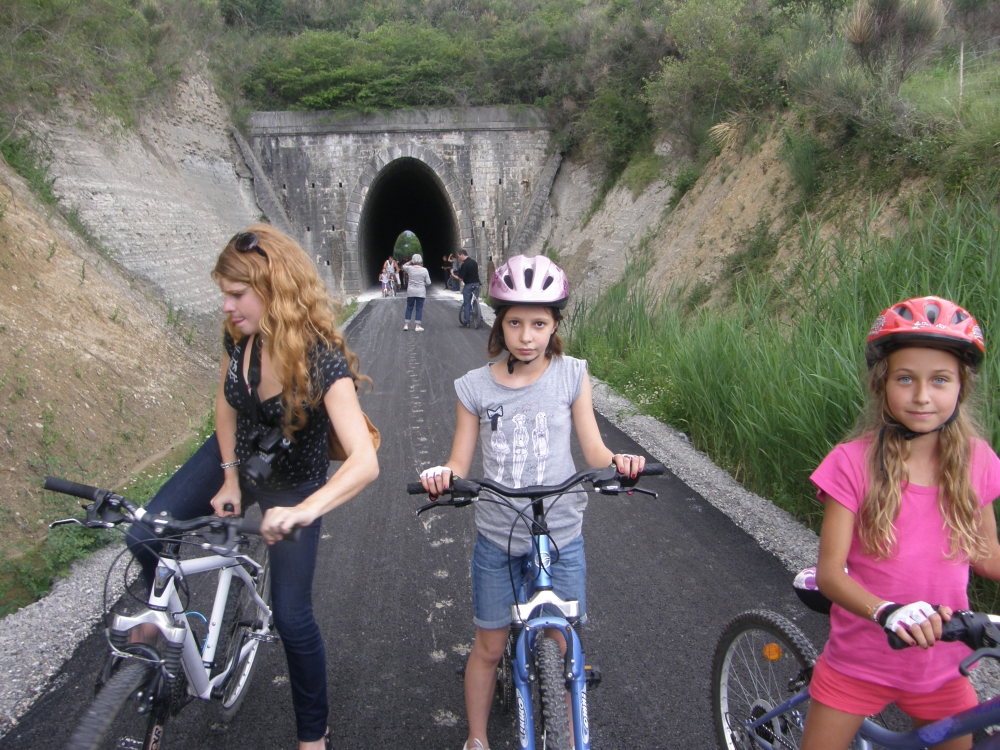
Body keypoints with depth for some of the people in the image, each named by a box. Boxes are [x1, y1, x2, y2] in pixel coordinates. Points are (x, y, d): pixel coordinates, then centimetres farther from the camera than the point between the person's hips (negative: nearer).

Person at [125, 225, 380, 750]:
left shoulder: (323, 361, -36)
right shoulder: (238, 334, -18)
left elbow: (364, 462, -45)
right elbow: (226, 402, 1)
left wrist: (303, 511, -60)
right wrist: (230, 478, -6)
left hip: (294, 485, -5)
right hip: (235, 458, 5)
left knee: (291, 616, -1)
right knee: (145, 535, -4)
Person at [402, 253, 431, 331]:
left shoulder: (410, 268, -6)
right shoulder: (424, 270, -8)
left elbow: (404, 266, 18)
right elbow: (428, 282, -5)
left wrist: (410, 262, 10)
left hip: (411, 292, 1)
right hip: (421, 292, -1)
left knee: (409, 308, 12)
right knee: (419, 309, 6)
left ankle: (406, 325, 11)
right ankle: (417, 326, 5)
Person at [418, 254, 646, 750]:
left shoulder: (571, 375, -3)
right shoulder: (475, 387, -4)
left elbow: (593, 451, -4)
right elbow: (460, 462, -2)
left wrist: (619, 462, -25)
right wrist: (441, 475, -24)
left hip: (561, 536, 0)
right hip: (497, 537, 1)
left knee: (561, 648, 10)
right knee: (489, 648, 14)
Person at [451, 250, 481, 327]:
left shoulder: (464, 264, -17)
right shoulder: (474, 262, 8)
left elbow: (460, 279, -17)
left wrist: (453, 275, -1)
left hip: (468, 285, -7)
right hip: (476, 284, 7)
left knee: (466, 303, 0)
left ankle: (465, 323, 1)